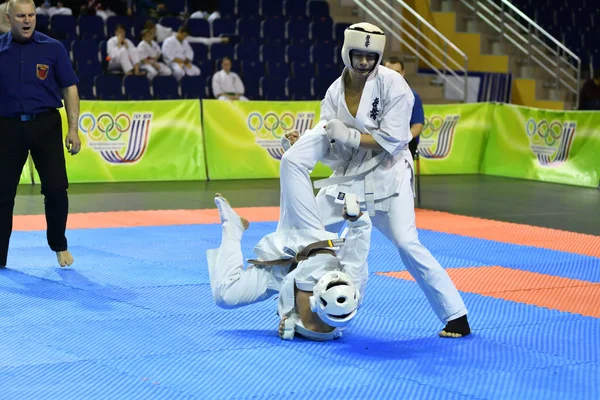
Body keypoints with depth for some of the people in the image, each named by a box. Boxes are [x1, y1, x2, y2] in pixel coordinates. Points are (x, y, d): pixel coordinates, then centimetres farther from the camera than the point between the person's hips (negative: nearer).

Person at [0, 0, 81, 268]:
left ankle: (59, 246, 20)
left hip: (45, 125, -1)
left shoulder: (52, 48, -1)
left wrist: (73, 129, -4)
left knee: (56, 189, -3)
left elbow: (69, 88, 2)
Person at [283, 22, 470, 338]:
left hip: (387, 177, -5)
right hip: (348, 178, 6)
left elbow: (390, 141, -19)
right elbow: (332, 150, -2)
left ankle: (456, 317, -6)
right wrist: (299, 143, -19)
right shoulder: (335, 93, -1)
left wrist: (349, 136, -27)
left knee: (407, 244, -17)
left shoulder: (392, 85, -16)